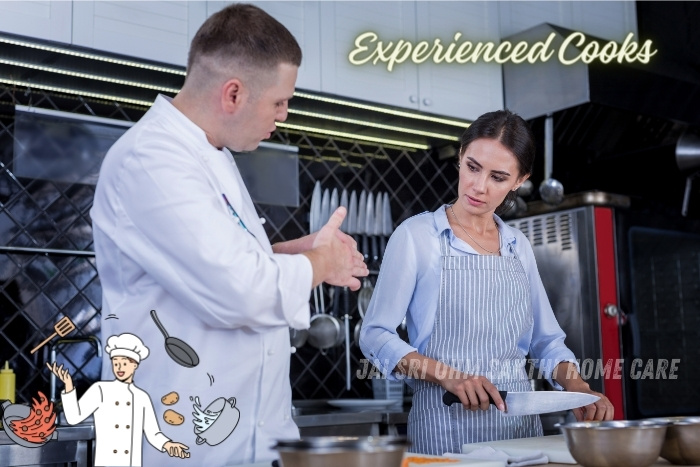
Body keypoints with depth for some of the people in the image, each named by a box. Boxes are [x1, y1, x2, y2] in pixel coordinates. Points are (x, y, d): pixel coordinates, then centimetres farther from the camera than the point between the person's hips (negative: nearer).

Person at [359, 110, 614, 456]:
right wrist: (448, 375, -20)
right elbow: (375, 336, -9)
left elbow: (546, 341, 12)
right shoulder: (417, 235, -6)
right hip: (446, 422, -4)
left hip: (520, 421, 5)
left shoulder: (519, 248, 9)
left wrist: (578, 388, -6)